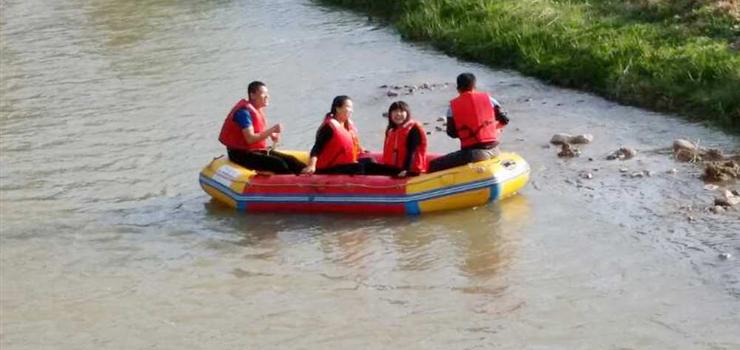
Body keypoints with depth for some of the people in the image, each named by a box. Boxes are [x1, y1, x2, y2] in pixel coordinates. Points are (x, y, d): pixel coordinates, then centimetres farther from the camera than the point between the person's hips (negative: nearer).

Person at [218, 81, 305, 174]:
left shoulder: (258, 110, 10)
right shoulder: (244, 112, -20)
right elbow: (250, 139, -27)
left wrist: (271, 134, -1)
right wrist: (272, 130, -26)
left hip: (258, 150, 9)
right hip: (241, 154, -9)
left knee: (291, 160, -4)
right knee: (279, 164, -24)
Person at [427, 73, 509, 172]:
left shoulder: (453, 106, 1)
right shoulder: (487, 98, 7)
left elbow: (451, 133, 4)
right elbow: (504, 120, 8)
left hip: (473, 153, -5)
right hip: (494, 150, 5)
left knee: (434, 166, 0)